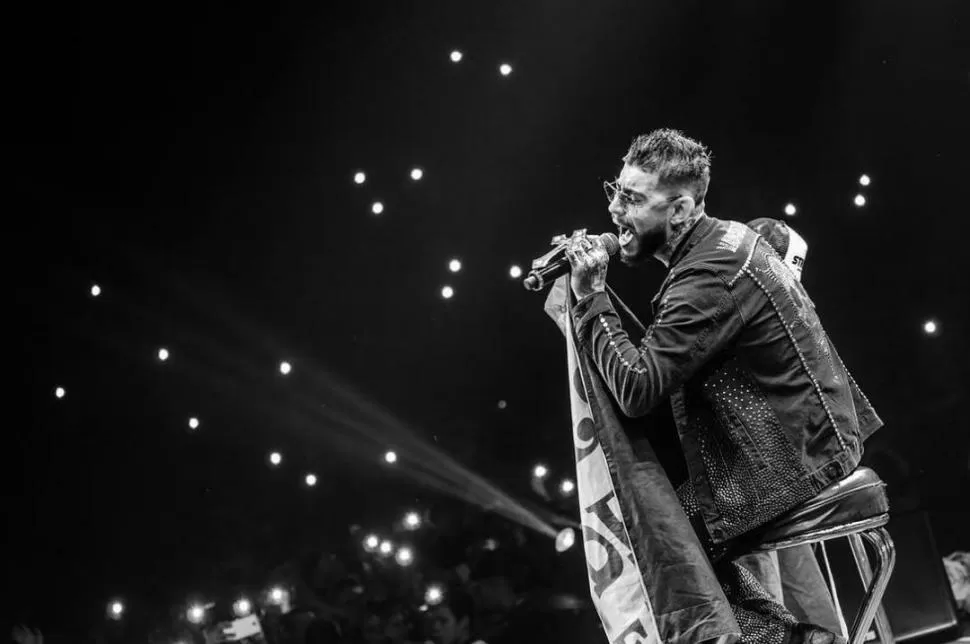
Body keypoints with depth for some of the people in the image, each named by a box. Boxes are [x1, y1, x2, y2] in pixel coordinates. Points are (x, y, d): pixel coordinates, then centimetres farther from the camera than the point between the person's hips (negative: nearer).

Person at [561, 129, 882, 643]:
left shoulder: (709, 275, -24)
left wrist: (590, 297, -20)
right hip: (815, 434, 10)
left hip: (796, 461, -10)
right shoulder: (725, 237, 7)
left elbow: (637, 391, -27)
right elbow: (659, 355, 12)